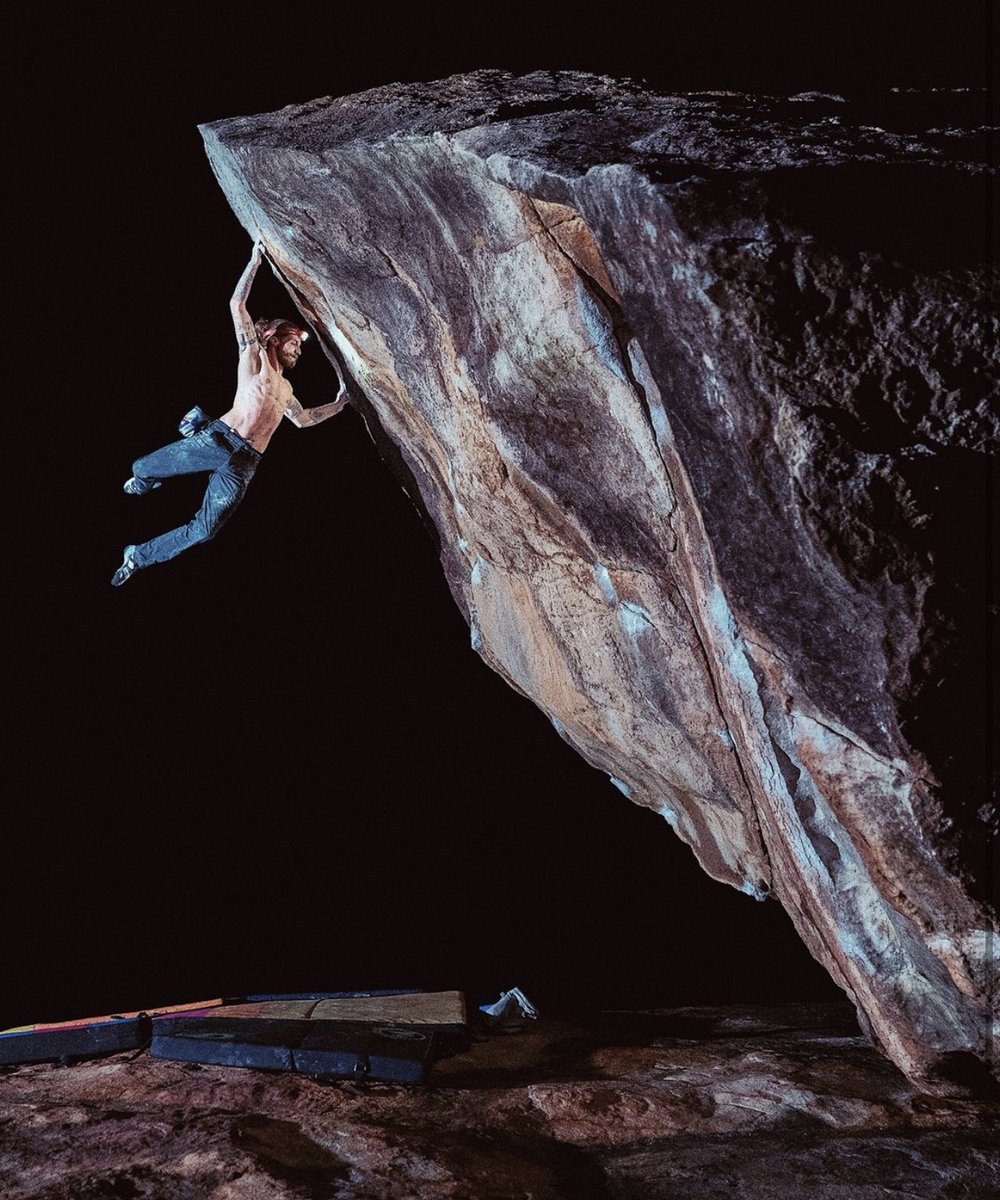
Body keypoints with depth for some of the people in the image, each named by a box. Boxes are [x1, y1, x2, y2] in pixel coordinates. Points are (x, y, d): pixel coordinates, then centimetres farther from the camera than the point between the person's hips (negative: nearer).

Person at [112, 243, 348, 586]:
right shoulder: (254, 354, 10)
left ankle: (138, 556, 14)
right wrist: (255, 260, 0)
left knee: (203, 530, -1)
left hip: (243, 465, 5)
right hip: (216, 440, -4)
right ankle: (146, 483, 38)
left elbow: (302, 419, 44)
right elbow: (237, 304, 2)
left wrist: (337, 404, 37)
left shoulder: (285, 389, 28)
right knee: (141, 469, -1)